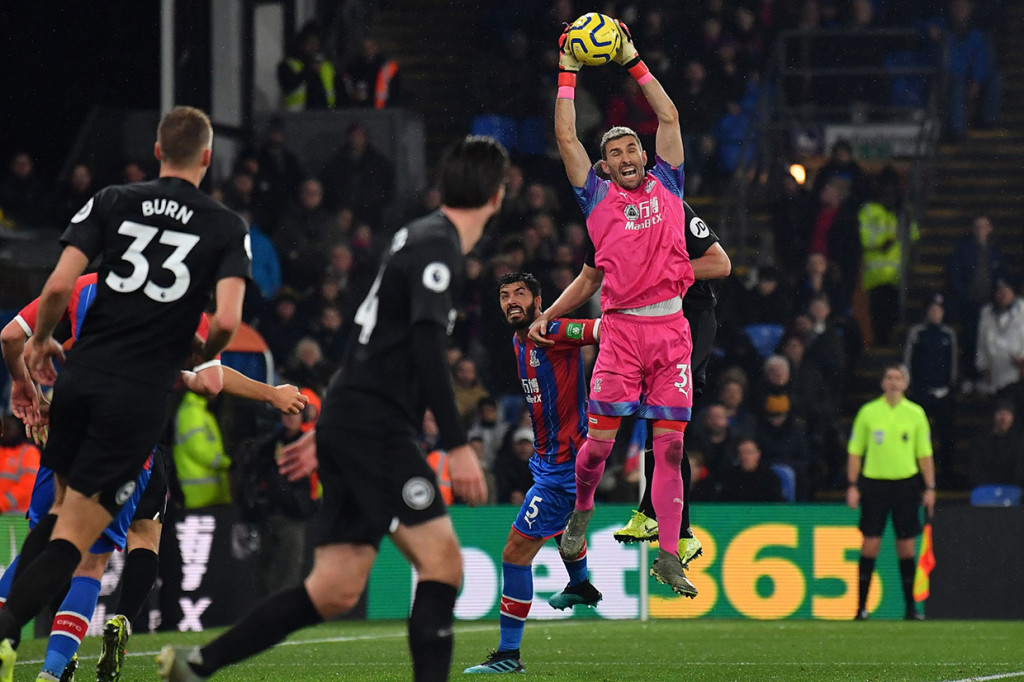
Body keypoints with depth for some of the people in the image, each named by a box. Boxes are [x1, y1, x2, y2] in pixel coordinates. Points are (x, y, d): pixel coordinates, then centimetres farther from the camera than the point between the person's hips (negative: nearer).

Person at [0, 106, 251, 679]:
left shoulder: (113, 202, 6)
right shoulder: (227, 228, 3)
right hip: (142, 396, -3)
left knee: (63, 508, 24)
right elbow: (227, 321, -10)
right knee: (74, 537, -2)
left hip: (81, 377, 3)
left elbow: (59, 287, -4)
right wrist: (199, 356, 12)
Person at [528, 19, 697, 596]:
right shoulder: (598, 197, 11)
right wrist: (568, 76, 13)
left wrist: (633, 61, 14)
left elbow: (669, 117, 14)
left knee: (670, 444, -1)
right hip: (621, 330, -1)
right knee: (601, 440, -5)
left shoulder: (665, 185, 14)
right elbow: (566, 138, 9)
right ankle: (581, 511, 24)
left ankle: (669, 555, -1)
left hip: (672, 329, 1)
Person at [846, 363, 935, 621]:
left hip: (906, 483, 1)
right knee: (870, 544, -5)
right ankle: (861, 606, -1)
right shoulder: (868, 412, 3)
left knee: (906, 547, 2)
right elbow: (855, 452, 7)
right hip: (874, 482, -1)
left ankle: (910, 607, 10)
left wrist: (930, 488, 1)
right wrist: (852, 486, -1)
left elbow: (924, 454, 8)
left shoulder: (915, 413, 5)